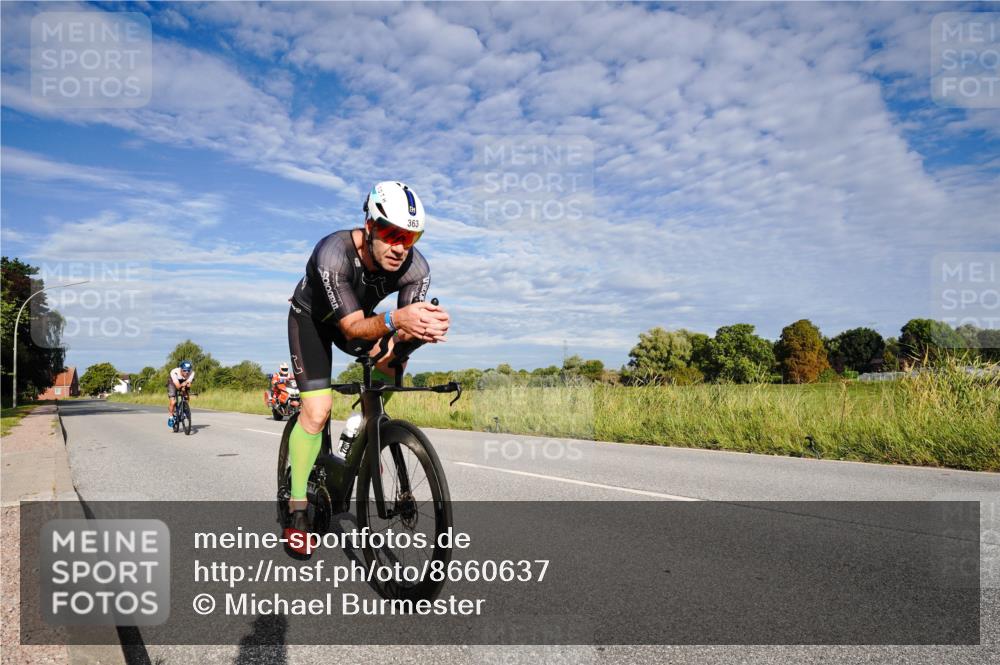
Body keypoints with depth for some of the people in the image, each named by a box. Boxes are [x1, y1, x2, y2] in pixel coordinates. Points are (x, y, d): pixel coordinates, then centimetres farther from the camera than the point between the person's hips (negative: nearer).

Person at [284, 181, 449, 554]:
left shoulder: (416, 268, -28)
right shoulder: (333, 254, -39)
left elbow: (404, 330, -29)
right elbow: (352, 328, -40)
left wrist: (425, 329, -53)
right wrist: (395, 319, -60)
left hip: (360, 316, 4)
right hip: (311, 317, -4)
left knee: (393, 355, -24)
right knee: (317, 411, -14)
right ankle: (297, 511, 2)